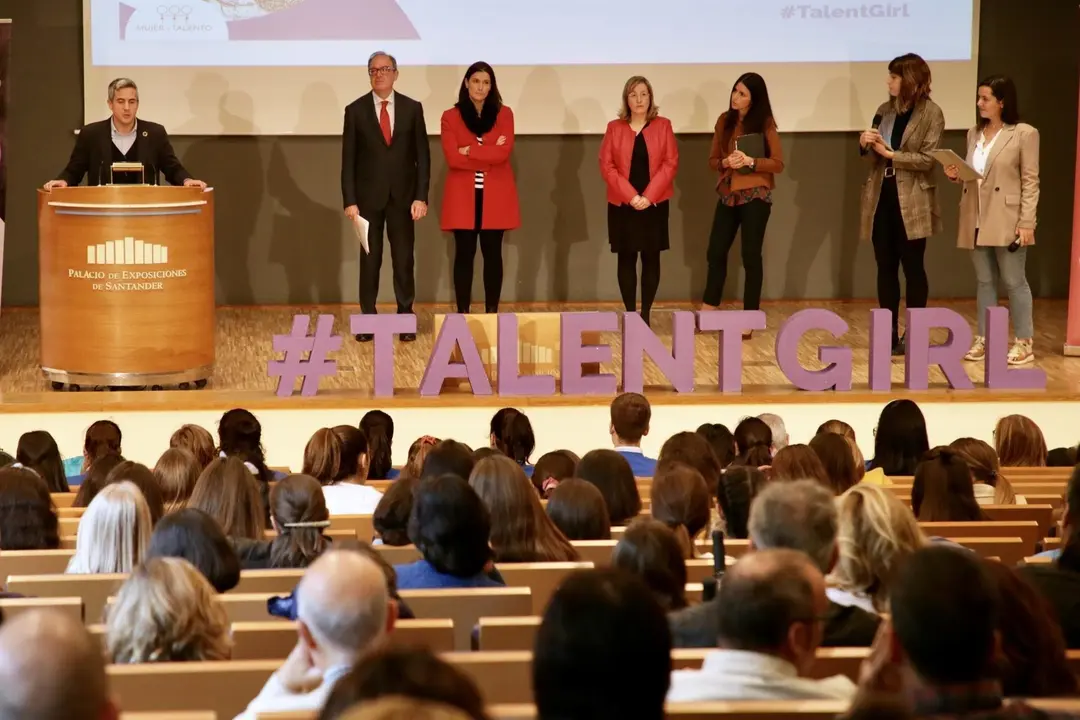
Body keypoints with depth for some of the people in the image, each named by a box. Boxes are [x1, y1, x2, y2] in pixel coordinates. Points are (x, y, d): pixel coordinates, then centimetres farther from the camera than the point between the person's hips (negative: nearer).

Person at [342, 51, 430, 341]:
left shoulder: (412, 108, 3)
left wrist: (421, 197, -5)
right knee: (369, 259, 3)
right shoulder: (355, 110, 1)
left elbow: (422, 155, 3)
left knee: (403, 259, 3)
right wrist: (350, 201, -7)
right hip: (369, 196, 0)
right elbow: (348, 159, 0)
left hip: (403, 196, 1)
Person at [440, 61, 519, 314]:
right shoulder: (451, 117, 3)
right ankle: (462, 314, 4)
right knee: (464, 254, 0)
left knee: (492, 254, 4)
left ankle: (492, 313, 9)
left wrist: (471, 151, -11)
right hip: (463, 196, -1)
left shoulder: (504, 114, 6)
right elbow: (453, 158, -9)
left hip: (495, 196, 1)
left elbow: (504, 152, -9)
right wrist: (489, 154, -10)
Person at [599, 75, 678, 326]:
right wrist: (630, 196, -12)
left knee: (651, 258, 1)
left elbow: (671, 163, -2)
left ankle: (646, 314, 6)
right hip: (622, 204, 0)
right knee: (626, 258, 0)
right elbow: (606, 166, -1)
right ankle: (630, 314, 5)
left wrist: (648, 196, -12)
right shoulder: (614, 127, 4)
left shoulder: (663, 126, 3)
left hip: (655, 203, 0)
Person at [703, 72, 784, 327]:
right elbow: (712, 160, 10)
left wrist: (750, 161, -22)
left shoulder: (765, 123, -6)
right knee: (716, 252, 7)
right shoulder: (725, 121, 7)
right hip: (728, 194, 5)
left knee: (751, 256, 1)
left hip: (755, 196, -5)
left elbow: (778, 164, -8)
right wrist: (726, 162, -12)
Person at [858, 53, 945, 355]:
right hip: (881, 197, 5)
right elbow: (873, 156, 14)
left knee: (912, 268, 1)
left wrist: (891, 153, -19)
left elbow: (927, 159, -14)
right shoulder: (885, 110, 11)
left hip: (912, 202, -5)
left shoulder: (931, 113, -7)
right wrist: (865, 144, -7)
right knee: (886, 267, 6)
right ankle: (890, 336, 11)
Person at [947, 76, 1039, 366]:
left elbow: (1030, 182, -8)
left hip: (1006, 221, -6)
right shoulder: (974, 133, 12)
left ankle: (1025, 343, 5)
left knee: (1014, 282, -1)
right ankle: (984, 339, 17)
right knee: (985, 282, 11)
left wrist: (1027, 223, -14)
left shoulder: (1024, 134, -7)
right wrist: (956, 175, -2)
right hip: (977, 220, 6)